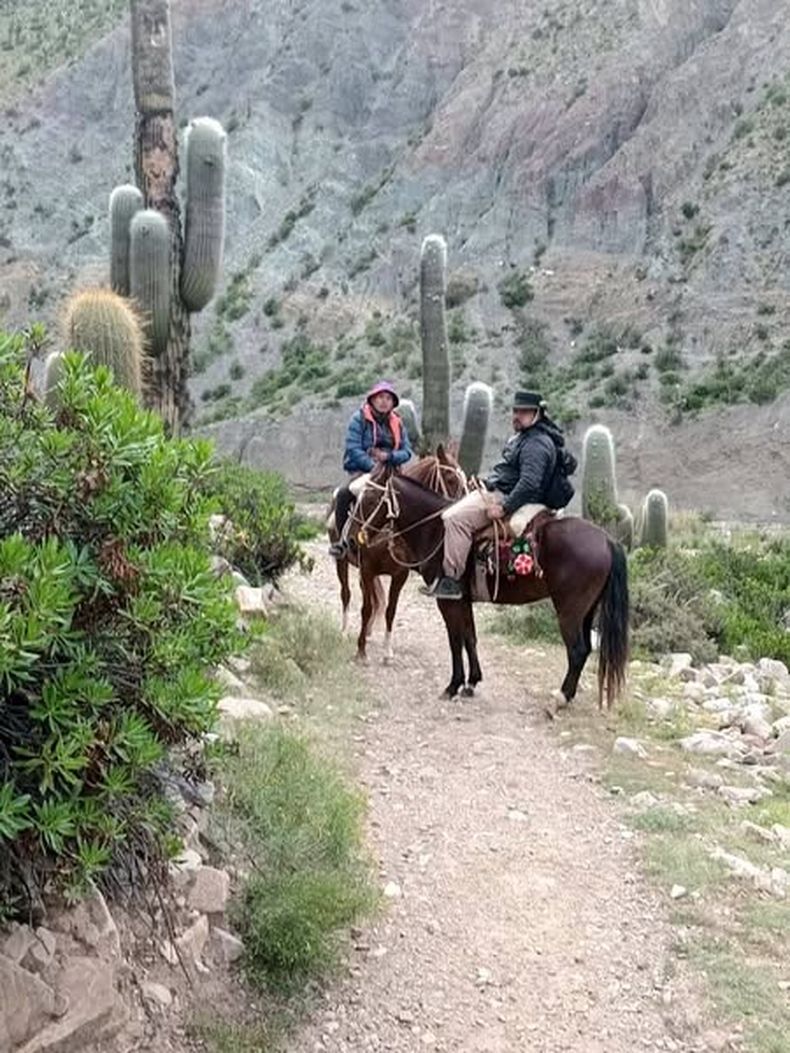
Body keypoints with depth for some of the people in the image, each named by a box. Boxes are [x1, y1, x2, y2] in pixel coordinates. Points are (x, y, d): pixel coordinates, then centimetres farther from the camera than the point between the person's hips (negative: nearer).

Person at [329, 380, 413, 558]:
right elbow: (353, 449, -10)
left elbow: (406, 451, 6)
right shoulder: (359, 419, 0)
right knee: (343, 494, -31)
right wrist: (373, 466, -20)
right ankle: (344, 539, -18)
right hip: (361, 471, -4)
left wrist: (388, 456, -14)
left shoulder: (397, 424, 13)